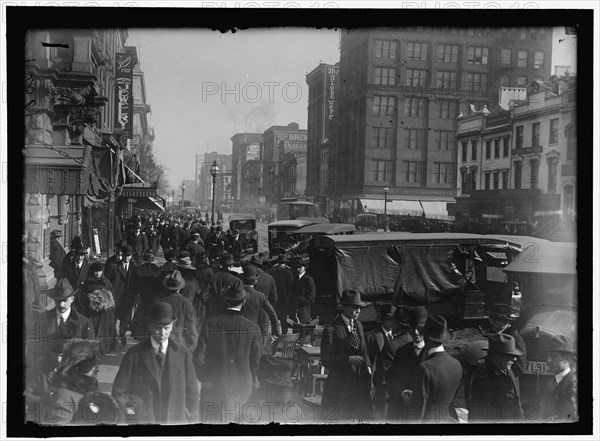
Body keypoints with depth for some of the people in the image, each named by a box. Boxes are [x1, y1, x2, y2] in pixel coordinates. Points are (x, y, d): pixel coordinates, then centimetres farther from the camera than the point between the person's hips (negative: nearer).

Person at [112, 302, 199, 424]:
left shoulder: (182, 354, 3)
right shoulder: (134, 354, 0)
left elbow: (191, 391, 6)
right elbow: (119, 390, 5)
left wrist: (192, 420, 3)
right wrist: (130, 408, -8)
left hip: (176, 420, 1)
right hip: (141, 420, -1)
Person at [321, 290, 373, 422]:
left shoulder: (358, 325, 10)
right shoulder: (331, 329, -12)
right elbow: (326, 359, -14)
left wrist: (368, 367, 2)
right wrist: (349, 360, -21)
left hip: (359, 382, 6)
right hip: (339, 384, -6)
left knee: (360, 417, 10)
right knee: (341, 418, -1)